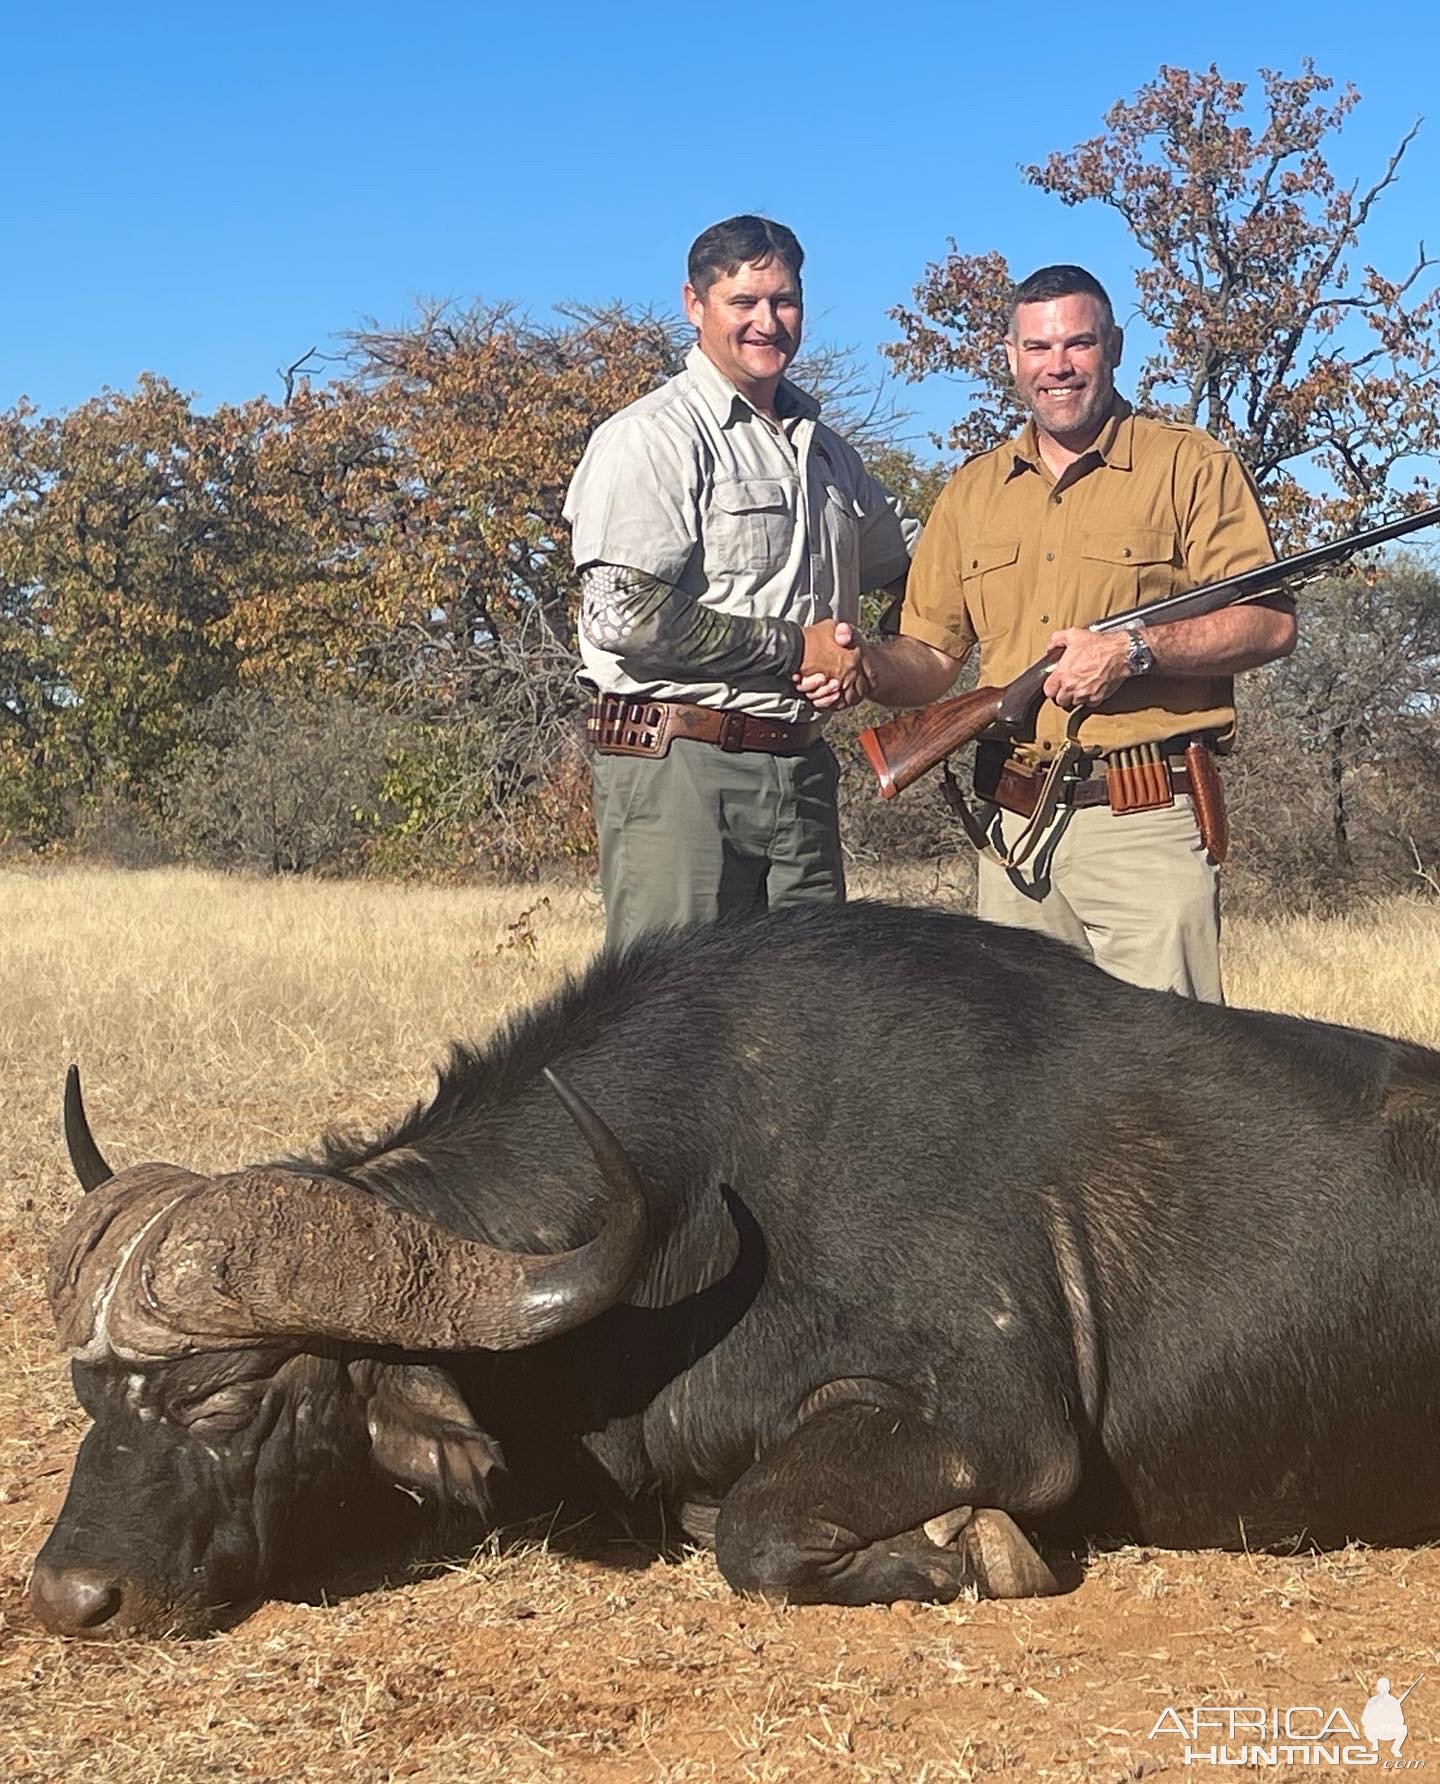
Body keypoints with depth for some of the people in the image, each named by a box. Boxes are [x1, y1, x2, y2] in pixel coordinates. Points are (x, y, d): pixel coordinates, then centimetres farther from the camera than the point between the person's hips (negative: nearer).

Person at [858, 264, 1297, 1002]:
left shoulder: (1192, 466, 3)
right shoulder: (970, 492, 16)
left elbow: (1270, 622, -4)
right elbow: (930, 655, 16)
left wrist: (1137, 651, -16)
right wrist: (865, 665, -6)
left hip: (1148, 825, -4)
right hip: (1014, 831, 4)